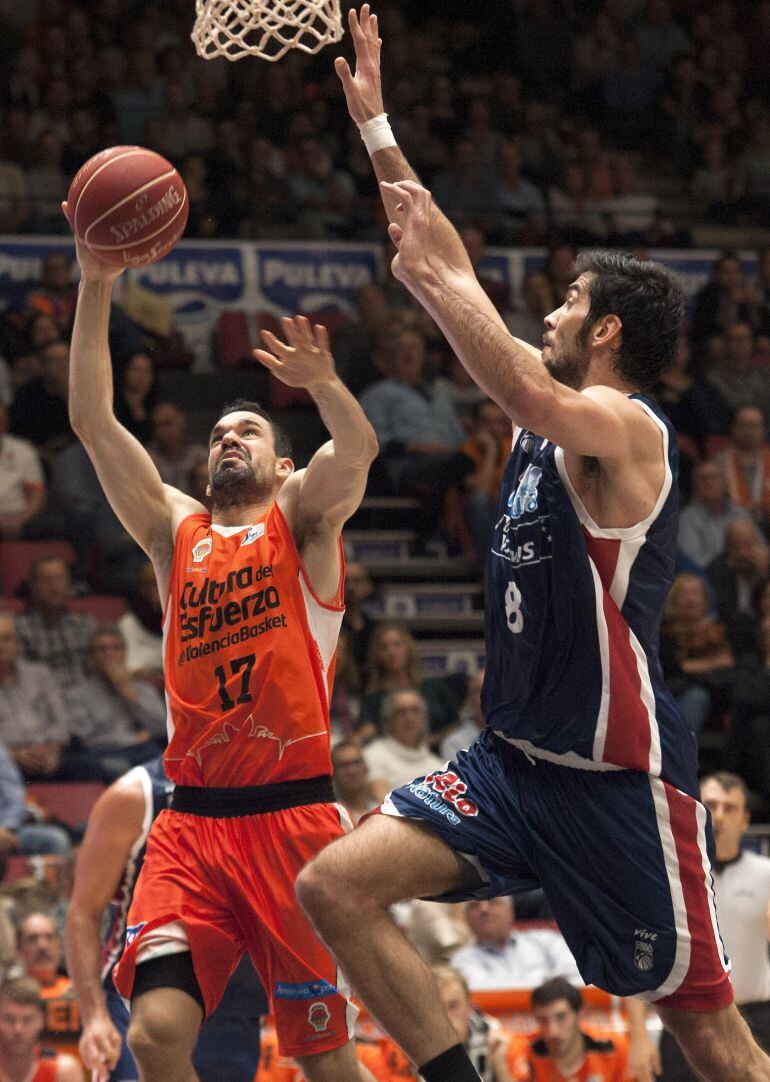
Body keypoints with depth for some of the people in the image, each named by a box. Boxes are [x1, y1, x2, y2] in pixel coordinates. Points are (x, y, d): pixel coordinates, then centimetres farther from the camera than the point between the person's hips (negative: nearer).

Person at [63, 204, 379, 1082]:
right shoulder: (174, 532, 17)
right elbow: (92, 423, 8)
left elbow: (358, 449, -13)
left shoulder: (302, 521, 9)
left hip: (292, 814, -2)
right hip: (192, 820, 2)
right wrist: (96, 289, -2)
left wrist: (323, 384, -34)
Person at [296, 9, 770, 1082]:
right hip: (515, 756, 8)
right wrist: (375, 125, 17)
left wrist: (433, 277, -27)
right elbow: (452, 280, 17)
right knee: (334, 887, -8)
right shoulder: (557, 407, 11)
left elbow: (528, 397, -37)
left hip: (618, 774, -8)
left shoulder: (626, 427, -13)